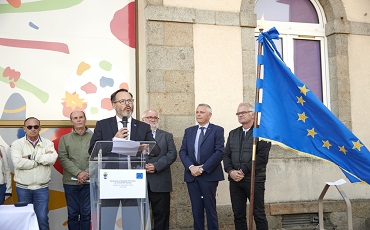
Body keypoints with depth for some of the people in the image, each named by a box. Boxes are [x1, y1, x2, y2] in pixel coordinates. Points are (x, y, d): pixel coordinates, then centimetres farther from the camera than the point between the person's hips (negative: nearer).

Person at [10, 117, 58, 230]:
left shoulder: (48, 143, 3)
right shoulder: (17, 144, -1)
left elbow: (52, 158, -16)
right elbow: (18, 163, -18)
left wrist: (31, 157, -15)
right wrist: (42, 159, -12)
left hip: (42, 188, 0)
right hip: (22, 188, 0)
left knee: (42, 218, 0)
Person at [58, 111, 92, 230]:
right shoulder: (64, 139, 10)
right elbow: (63, 158, -1)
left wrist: (87, 173, -13)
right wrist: (78, 173, -13)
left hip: (89, 181, 0)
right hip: (71, 181, 0)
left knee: (87, 214, 3)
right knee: (73, 214, 4)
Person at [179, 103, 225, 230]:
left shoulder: (217, 130, 1)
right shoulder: (189, 131, 15)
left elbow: (219, 152, -9)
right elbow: (182, 152, 8)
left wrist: (203, 168, -14)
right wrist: (191, 167, -9)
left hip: (209, 175, -4)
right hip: (192, 175, 4)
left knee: (210, 208, 0)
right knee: (196, 209, 6)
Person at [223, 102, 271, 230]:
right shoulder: (233, 133, 18)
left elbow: (262, 156, -12)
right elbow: (226, 155, 13)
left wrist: (243, 171, -14)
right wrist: (230, 171, -5)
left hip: (254, 180, -5)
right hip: (235, 180, 5)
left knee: (259, 214, 0)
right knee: (238, 215, 7)